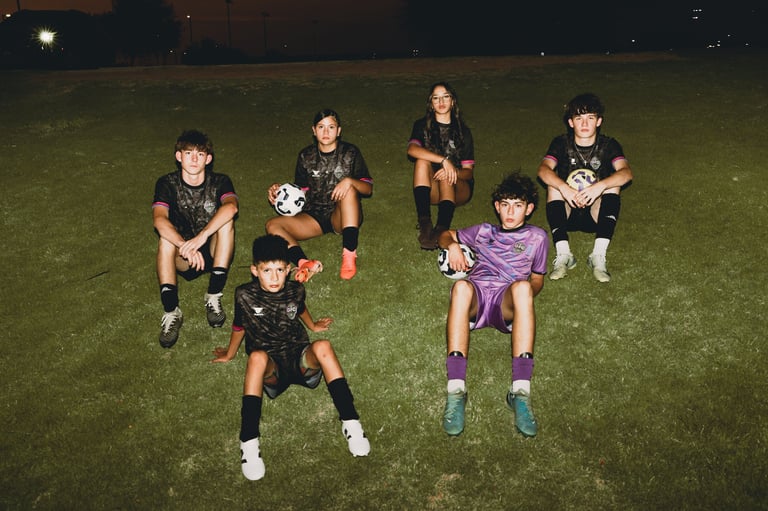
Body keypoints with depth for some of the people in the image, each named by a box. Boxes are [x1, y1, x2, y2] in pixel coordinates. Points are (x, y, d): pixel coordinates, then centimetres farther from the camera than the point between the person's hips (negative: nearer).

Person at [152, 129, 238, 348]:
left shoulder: (219, 182, -7)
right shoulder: (168, 184, -6)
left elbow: (231, 207, -31)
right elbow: (159, 220, -26)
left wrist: (202, 236, -47)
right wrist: (186, 246, -45)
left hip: (214, 251, 0)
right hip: (183, 259, 0)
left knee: (226, 220, -27)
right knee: (167, 238, -30)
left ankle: (214, 297, -24)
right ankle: (171, 312, -31)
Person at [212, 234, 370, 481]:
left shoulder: (296, 290, -2)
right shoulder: (245, 296, -6)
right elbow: (239, 326, 12)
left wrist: (312, 325, 39)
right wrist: (229, 354, 26)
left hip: (301, 361, 2)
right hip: (270, 371, -1)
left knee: (322, 346, -33)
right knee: (257, 356, -38)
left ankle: (350, 422, -30)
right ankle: (248, 441, -39)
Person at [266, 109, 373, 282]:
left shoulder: (350, 153, 2)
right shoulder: (306, 156, 10)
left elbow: (368, 189, -3)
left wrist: (350, 181, -25)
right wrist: (280, 190, -6)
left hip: (342, 216, -3)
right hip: (314, 216, 3)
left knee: (349, 188, -34)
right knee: (273, 225, -18)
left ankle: (349, 255, -38)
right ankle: (305, 262, -44)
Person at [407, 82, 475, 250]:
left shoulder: (462, 130, 5)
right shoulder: (422, 126, 4)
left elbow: (469, 172, -3)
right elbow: (412, 150, -20)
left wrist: (453, 171, -27)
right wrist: (443, 160, -33)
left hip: (458, 189, 0)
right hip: (431, 189, 1)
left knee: (447, 176, -33)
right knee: (422, 161, -29)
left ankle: (442, 230, -50)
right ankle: (424, 224, -41)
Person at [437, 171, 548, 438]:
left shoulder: (536, 236, 27)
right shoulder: (483, 231, 31)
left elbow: (537, 279, 25)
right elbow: (446, 234, 37)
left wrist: (527, 290, 0)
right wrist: (452, 245, 11)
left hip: (507, 303, -1)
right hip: (476, 296, 1)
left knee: (521, 287, -39)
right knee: (461, 286, -38)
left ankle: (520, 391, -43)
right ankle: (456, 390, -43)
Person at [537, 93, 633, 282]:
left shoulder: (608, 145, -1)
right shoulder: (561, 144, -1)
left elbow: (626, 172, -22)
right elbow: (543, 169, -21)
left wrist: (600, 186, -41)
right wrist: (564, 188, -41)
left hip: (596, 215, 0)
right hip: (567, 215, 0)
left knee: (612, 183, -25)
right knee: (554, 185, -25)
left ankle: (598, 255, -34)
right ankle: (563, 254, -33)